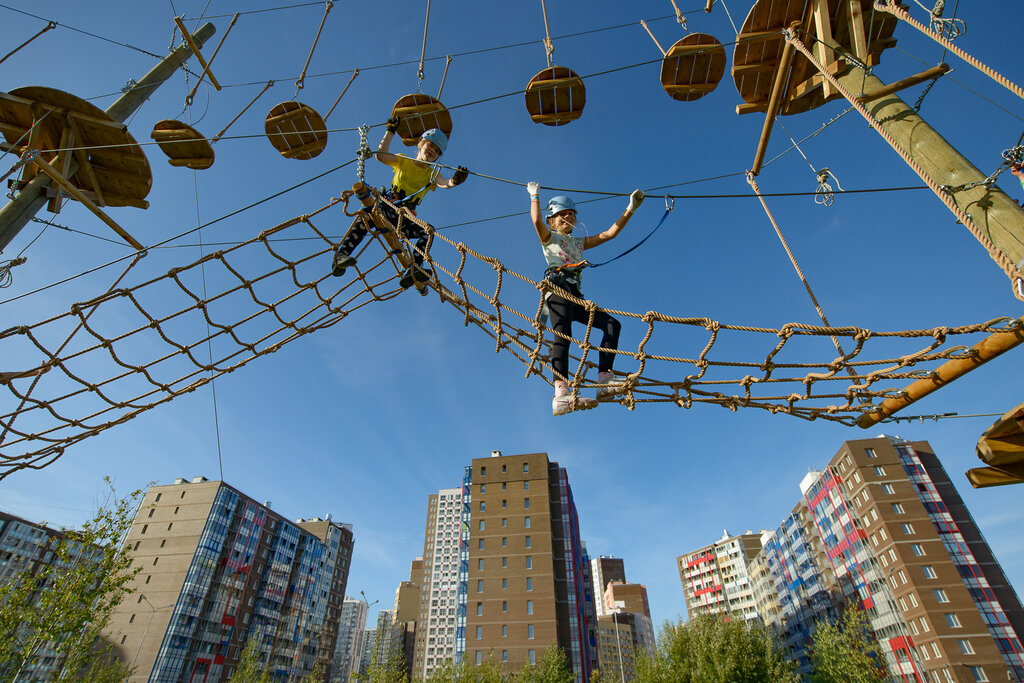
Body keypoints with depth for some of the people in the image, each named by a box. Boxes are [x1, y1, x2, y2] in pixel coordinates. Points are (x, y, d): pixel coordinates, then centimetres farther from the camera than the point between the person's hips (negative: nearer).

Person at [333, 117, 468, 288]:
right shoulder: (403, 160, 14)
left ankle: (411, 272, -41)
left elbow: (445, 183, -10)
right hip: (386, 208, -1)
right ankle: (341, 255, -38)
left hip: (405, 220, 1)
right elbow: (381, 156, -3)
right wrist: (390, 132, -6)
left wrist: (455, 180, -33)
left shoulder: (432, 175, 13)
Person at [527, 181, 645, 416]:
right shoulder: (548, 238, 19)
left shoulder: (579, 243, 33)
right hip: (557, 287, -6)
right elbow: (537, 221, -3)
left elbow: (610, 233, 27)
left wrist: (631, 209, 22)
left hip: (575, 295, 7)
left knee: (612, 324, -12)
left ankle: (604, 381, -22)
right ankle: (561, 395, -43)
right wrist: (535, 196, 9)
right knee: (563, 335, -28)